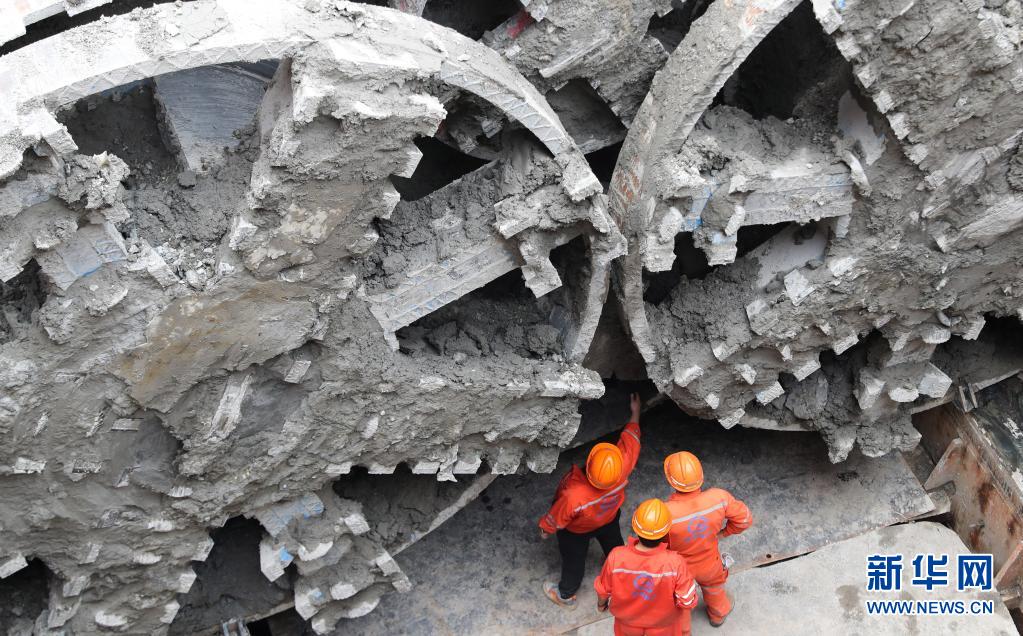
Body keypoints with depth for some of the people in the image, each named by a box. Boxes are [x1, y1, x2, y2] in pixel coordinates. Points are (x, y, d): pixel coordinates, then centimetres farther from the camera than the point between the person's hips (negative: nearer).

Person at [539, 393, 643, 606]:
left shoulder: (573, 497, -50)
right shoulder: (623, 467, -42)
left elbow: (556, 519, -27)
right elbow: (630, 439, -21)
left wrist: (545, 529, -4)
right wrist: (635, 412, -5)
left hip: (576, 529, -3)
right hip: (608, 518, 4)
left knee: (573, 559, 24)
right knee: (614, 546, 32)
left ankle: (566, 594, 52)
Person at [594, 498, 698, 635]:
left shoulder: (616, 557, -34)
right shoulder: (675, 563, -38)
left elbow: (603, 590, -14)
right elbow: (687, 601, -23)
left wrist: (601, 603, 8)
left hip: (628, 622, 1)